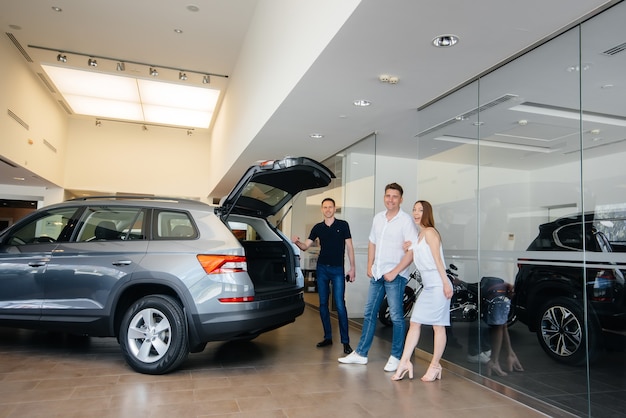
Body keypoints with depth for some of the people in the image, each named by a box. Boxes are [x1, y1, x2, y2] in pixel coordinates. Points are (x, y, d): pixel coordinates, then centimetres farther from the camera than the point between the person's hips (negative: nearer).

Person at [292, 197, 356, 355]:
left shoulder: (343, 225, 1)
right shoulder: (317, 227, 8)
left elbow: (349, 247, 1)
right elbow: (305, 246, 7)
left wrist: (352, 268, -4)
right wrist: (297, 242, -15)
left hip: (338, 269, -4)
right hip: (322, 269, 4)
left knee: (340, 305, -8)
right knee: (323, 304, 7)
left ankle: (345, 341, -1)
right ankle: (328, 337, 19)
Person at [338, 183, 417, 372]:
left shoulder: (406, 220, -10)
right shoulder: (378, 217, 9)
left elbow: (412, 251, -15)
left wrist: (394, 272, -16)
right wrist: (369, 266, 9)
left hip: (395, 276, -6)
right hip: (377, 274, 7)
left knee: (396, 317, 1)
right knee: (369, 314, 12)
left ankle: (396, 357, 15)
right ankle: (361, 353, 23)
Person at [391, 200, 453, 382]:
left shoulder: (430, 232, -7)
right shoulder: (419, 235, 18)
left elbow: (438, 259, -13)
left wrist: (446, 283, -16)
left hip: (438, 285, -9)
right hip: (427, 286, 9)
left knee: (438, 326, 1)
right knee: (414, 323, 7)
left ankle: (435, 366, 11)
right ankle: (405, 362, 12)